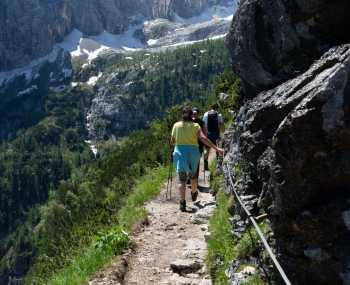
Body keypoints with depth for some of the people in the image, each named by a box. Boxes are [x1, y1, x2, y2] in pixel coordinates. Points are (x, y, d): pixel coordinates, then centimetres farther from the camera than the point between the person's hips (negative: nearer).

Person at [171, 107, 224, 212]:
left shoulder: (176, 125, 3)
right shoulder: (195, 126, 0)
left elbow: (172, 142, 6)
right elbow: (203, 139, -12)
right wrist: (217, 148, -13)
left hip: (180, 152, 0)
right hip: (193, 152, 0)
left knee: (182, 179, 1)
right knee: (193, 175, 23)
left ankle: (182, 202, -10)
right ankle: (194, 194, 44)